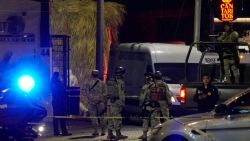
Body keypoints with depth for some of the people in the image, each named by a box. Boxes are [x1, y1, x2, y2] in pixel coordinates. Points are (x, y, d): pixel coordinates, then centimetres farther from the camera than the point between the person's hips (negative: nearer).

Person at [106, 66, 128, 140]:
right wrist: (122, 103, -11)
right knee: (117, 118, -4)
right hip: (116, 101, -7)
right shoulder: (120, 82, -10)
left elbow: (107, 92, 15)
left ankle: (110, 134, 14)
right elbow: (121, 94, -13)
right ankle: (118, 134, -3)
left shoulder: (110, 81, 12)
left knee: (110, 118, 11)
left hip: (109, 101, 7)